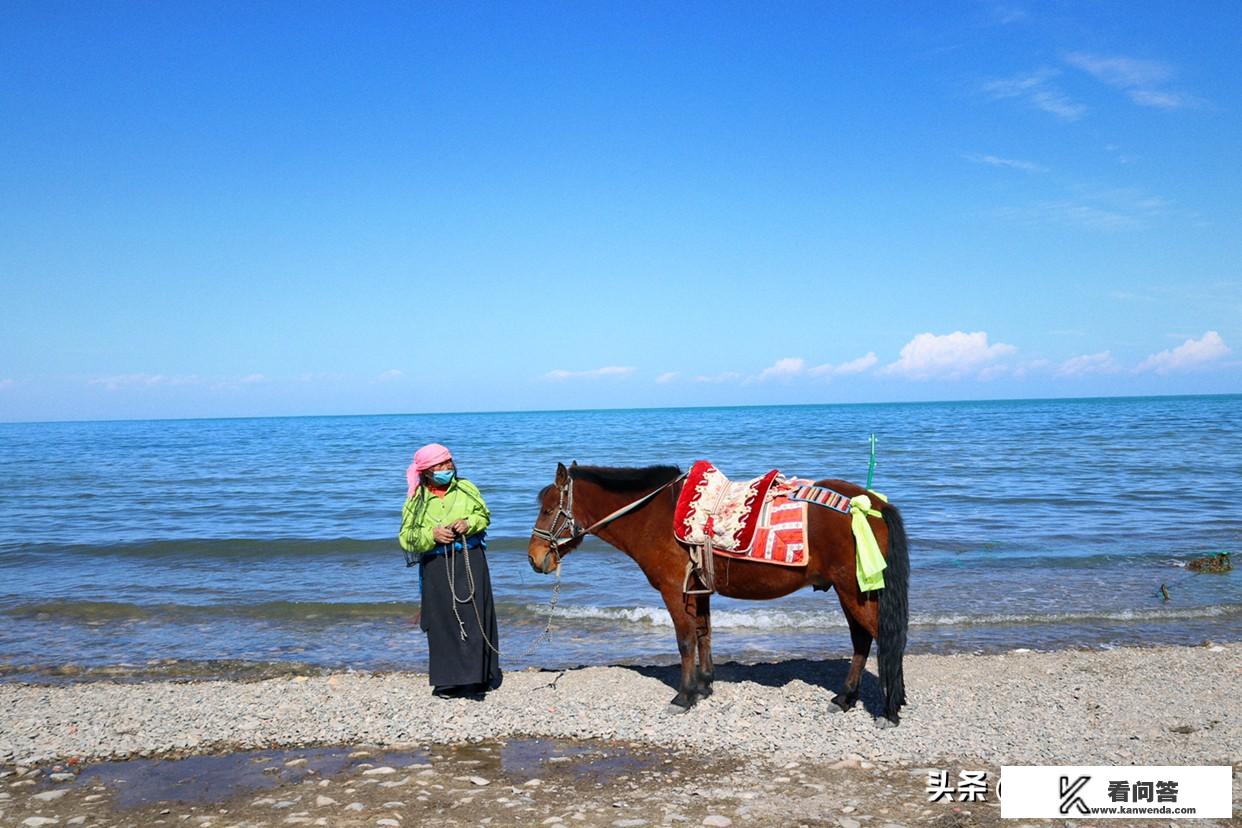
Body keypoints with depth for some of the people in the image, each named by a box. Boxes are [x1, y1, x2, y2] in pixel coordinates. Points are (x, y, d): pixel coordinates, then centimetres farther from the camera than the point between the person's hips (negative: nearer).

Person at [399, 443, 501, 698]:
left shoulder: (466, 488, 4)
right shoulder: (416, 500, 0)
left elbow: (484, 515, 13)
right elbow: (406, 538, 0)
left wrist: (470, 524, -8)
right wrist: (431, 535, -17)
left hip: (470, 562, 1)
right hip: (436, 566, -1)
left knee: (474, 617, 0)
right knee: (442, 622, 1)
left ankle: (474, 679, 8)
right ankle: (448, 680, 10)